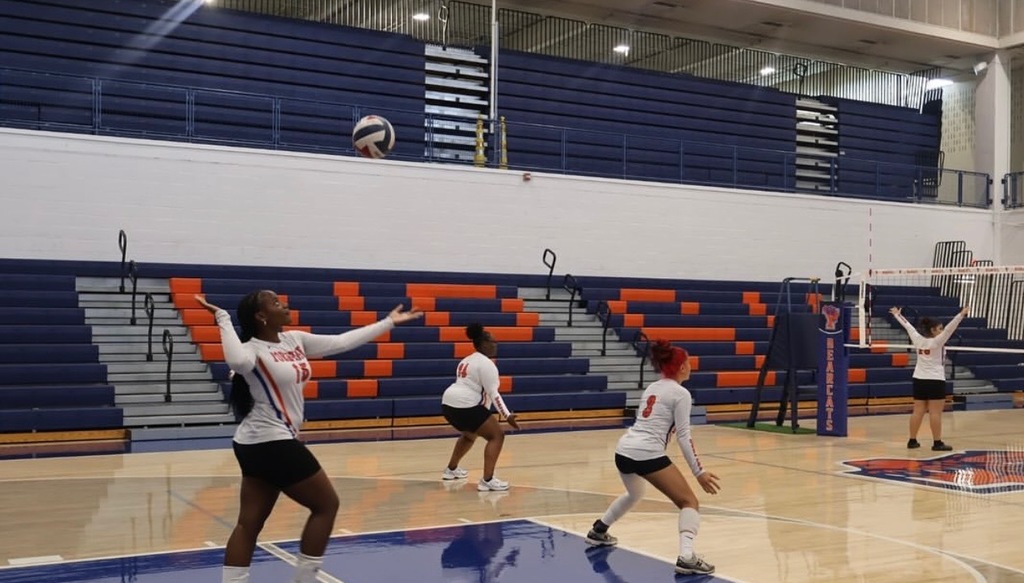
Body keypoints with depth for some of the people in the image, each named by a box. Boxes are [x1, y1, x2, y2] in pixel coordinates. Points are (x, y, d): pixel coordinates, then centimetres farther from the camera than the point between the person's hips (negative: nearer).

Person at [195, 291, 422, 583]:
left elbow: (342, 342, 12)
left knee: (250, 522, 8)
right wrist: (222, 318, -31)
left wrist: (389, 322, 13)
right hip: (272, 443, -9)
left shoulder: (295, 340, 9)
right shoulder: (253, 349, -16)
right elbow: (238, 362, -42)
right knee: (326, 504, 2)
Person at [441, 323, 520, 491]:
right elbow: (492, 393, -14)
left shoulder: (467, 361, 21)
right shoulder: (486, 363, -8)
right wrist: (507, 416, -15)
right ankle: (487, 480, -16)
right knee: (497, 435, -7)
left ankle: (451, 470, 41)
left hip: (449, 403, 10)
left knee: (470, 434, 33)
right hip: (465, 406, -10)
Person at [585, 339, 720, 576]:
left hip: (623, 450, 8)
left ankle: (598, 531, 48)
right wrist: (699, 472, -5)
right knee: (689, 502, -2)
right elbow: (683, 436, -6)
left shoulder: (651, 388, 20)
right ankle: (686, 558, -20)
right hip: (647, 454, -8)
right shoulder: (681, 393, -1)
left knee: (634, 494, 36)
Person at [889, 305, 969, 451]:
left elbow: (908, 326, 14)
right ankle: (937, 443, -4)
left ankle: (912, 441, 12)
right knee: (935, 412, -5)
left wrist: (897, 315, 27)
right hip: (935, 380, -7)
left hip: (919, 379, 7)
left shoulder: (918, 339, 3)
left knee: (918, 411, 9)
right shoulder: (937, 341, -13)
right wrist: (961, 315, -28)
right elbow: (949, 328, -23)